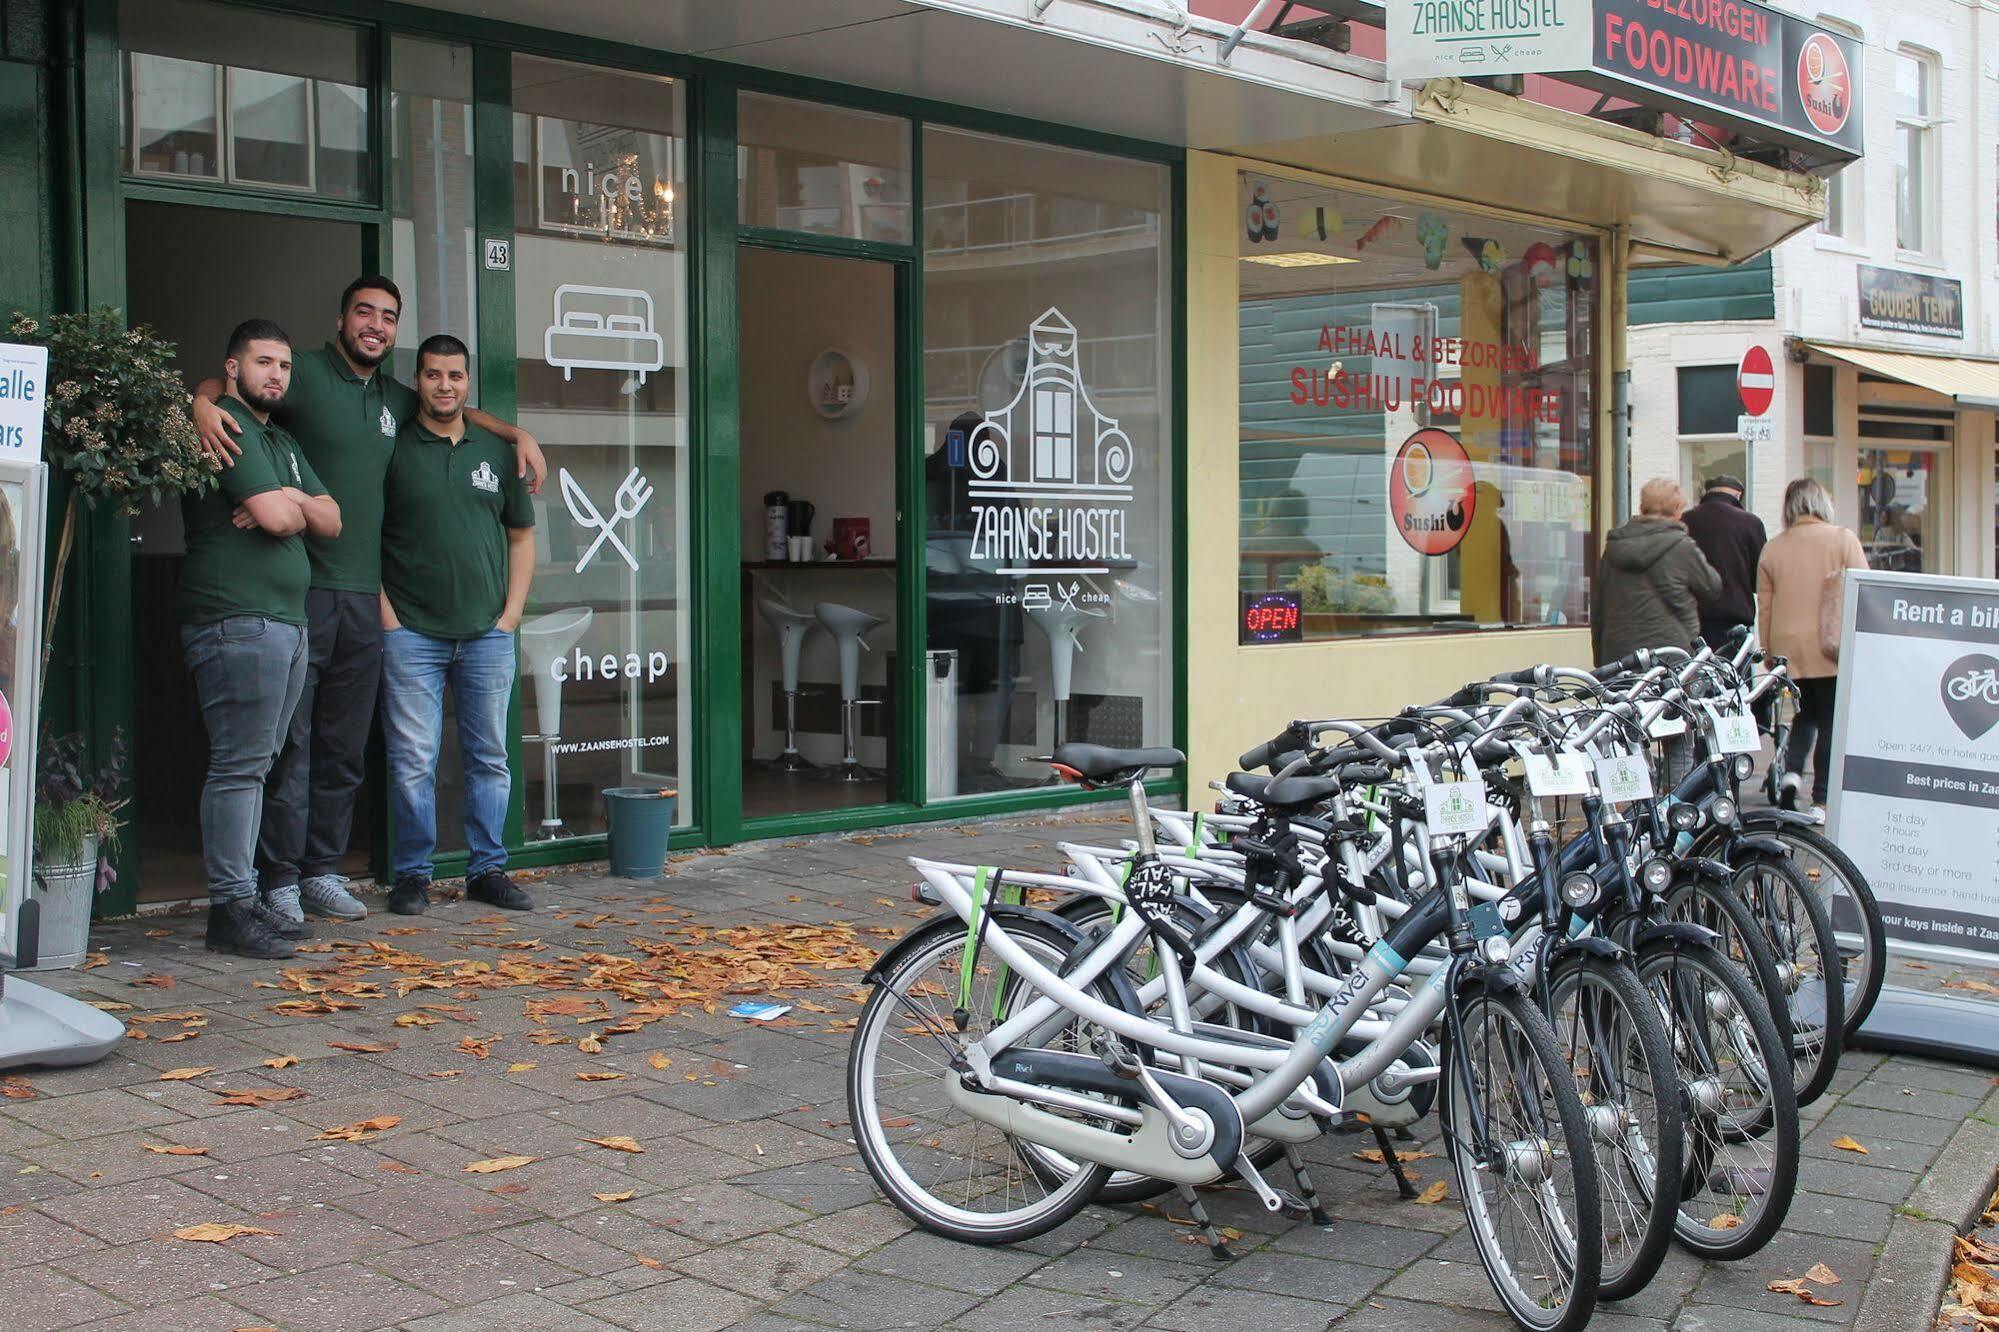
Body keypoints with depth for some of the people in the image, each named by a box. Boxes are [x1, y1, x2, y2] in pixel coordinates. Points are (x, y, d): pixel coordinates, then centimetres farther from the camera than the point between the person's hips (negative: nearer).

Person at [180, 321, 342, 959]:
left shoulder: (282, 442, 24)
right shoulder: (226, 428, -7)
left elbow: (330, 521, 16)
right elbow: (275, 516, -17)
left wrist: (288, 501, -4)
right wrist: (290, 504, 5)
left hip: (285, 621, 10)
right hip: (237, 622, -9)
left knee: (254, 764, 10)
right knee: (239, 764, -10)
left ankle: (246, 898, 14)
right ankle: (230, 907, -8)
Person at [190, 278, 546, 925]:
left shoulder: (395, 399, 17)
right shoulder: (305, 373, -2)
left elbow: (453, 408, 36)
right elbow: (220, 386, -9)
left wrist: (516, 434, 24)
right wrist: (203, 406, -31)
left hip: (363, 595, 6)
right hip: (300, 587, -6)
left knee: (343, 749, 10)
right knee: (290, 743, -4)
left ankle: (321, 871, 19)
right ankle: (278, 881, 3)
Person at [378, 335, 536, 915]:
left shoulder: (496, 452, 12)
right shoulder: (392, 449, 1)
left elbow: (521, 535, 17)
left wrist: (511, 612, 6)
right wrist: (387, 616, -7)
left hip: (487, 635, 3)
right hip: (412, 633, -3)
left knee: (490, 758, 7)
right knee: (412, 761, -2)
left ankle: (488, 870, 17)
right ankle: (411, 874, 9)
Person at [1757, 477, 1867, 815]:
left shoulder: (1772, 548, 6)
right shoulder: (1843, 540, -3)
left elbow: (1764, 607, 9)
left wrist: (1769, 654, 18)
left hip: (1788, 649, 3)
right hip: (1833, 650, -3)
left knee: (1805, 714, 21)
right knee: (1831, 723, 5)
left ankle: (1791, 772, -2)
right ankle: (1821, 801, 4)